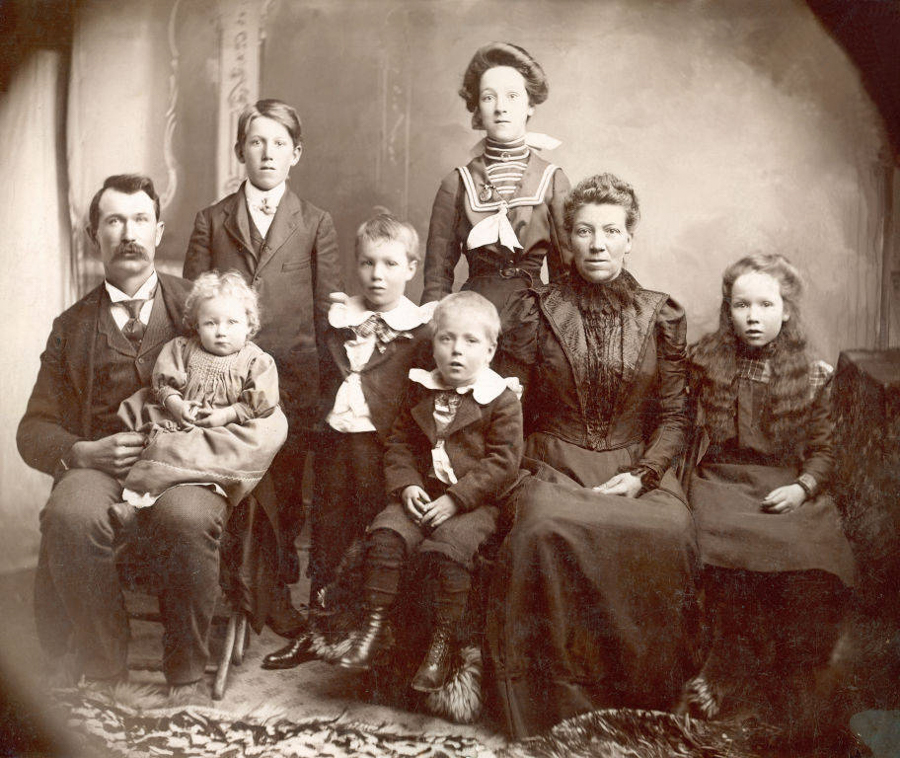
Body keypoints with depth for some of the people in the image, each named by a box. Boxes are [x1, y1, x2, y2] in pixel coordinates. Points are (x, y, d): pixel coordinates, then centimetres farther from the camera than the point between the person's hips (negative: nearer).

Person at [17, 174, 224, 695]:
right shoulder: (73, 326, 19)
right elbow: (35, 428, 16)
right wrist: (85, 453, -7)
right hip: (98, 468, 2)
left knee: (187, 516, -37)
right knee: (71, 516, -34)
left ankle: (186, 676, -16)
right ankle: (104, 673, -13)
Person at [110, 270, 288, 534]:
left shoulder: (257, 361, 3)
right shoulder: (182, 349, 13)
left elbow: (260, 403, -5)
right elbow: (163, 381, 7)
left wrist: (226, 415, -15)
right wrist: (174, 403, -11)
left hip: (226, 428, -3)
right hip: (177, 420, 3)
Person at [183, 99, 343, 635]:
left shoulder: (316, 224, 10)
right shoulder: (212, 221, 13)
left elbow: (328, 310, 7)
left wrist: (325, 382, 0)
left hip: (292, 376, 0)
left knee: (286, 488, 2)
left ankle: (280, 592, 16)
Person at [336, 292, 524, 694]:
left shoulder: (502, 400, -3)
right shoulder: (420, 392, 11)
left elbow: (502, 463, -9)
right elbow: (399, 444, 13)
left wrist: (455, 498, -17)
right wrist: (406, 485, -7)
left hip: (474, 503, -4)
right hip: (422, 496, 4)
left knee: (450, 544, -29)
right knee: (386, 532, -20)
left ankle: (442, 642, -17)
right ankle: (376, 624, -10)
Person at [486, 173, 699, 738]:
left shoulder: (661, 317, 9)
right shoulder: (536, 311, 6)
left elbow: (674, 415, 7)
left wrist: (641, 475, -7)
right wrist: (525, 472, -7)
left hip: (637, 469, 1)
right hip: (554, 468, -1)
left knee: (669, 534, -31)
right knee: (545, 529, -34)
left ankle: (654, 691, -10)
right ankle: (558, 692, -18)